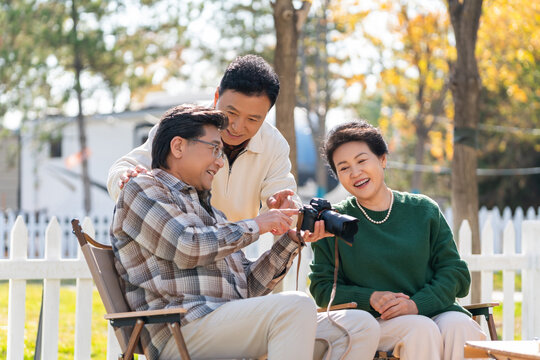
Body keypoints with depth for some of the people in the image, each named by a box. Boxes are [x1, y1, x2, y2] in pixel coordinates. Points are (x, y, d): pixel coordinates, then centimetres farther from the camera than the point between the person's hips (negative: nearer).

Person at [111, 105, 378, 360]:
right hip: (181, 332, -8)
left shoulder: (209, 211, 32)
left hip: (232, 327, 8)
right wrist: (255, 226, -1)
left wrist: (293, 240, 13)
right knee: (297, 307, -31)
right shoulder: (141, 190, 7)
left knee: (358, 327, -9)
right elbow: (186, 247, -12)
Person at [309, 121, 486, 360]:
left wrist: (417, 304, -12)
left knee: (458, 326, -32)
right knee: (421, 329, -33)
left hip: (432, 311, 2)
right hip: (375, 322, -2)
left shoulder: (424, 210, 10)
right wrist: (370, 299, -13)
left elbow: (456, 272, 7)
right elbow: (322, 288, 6)